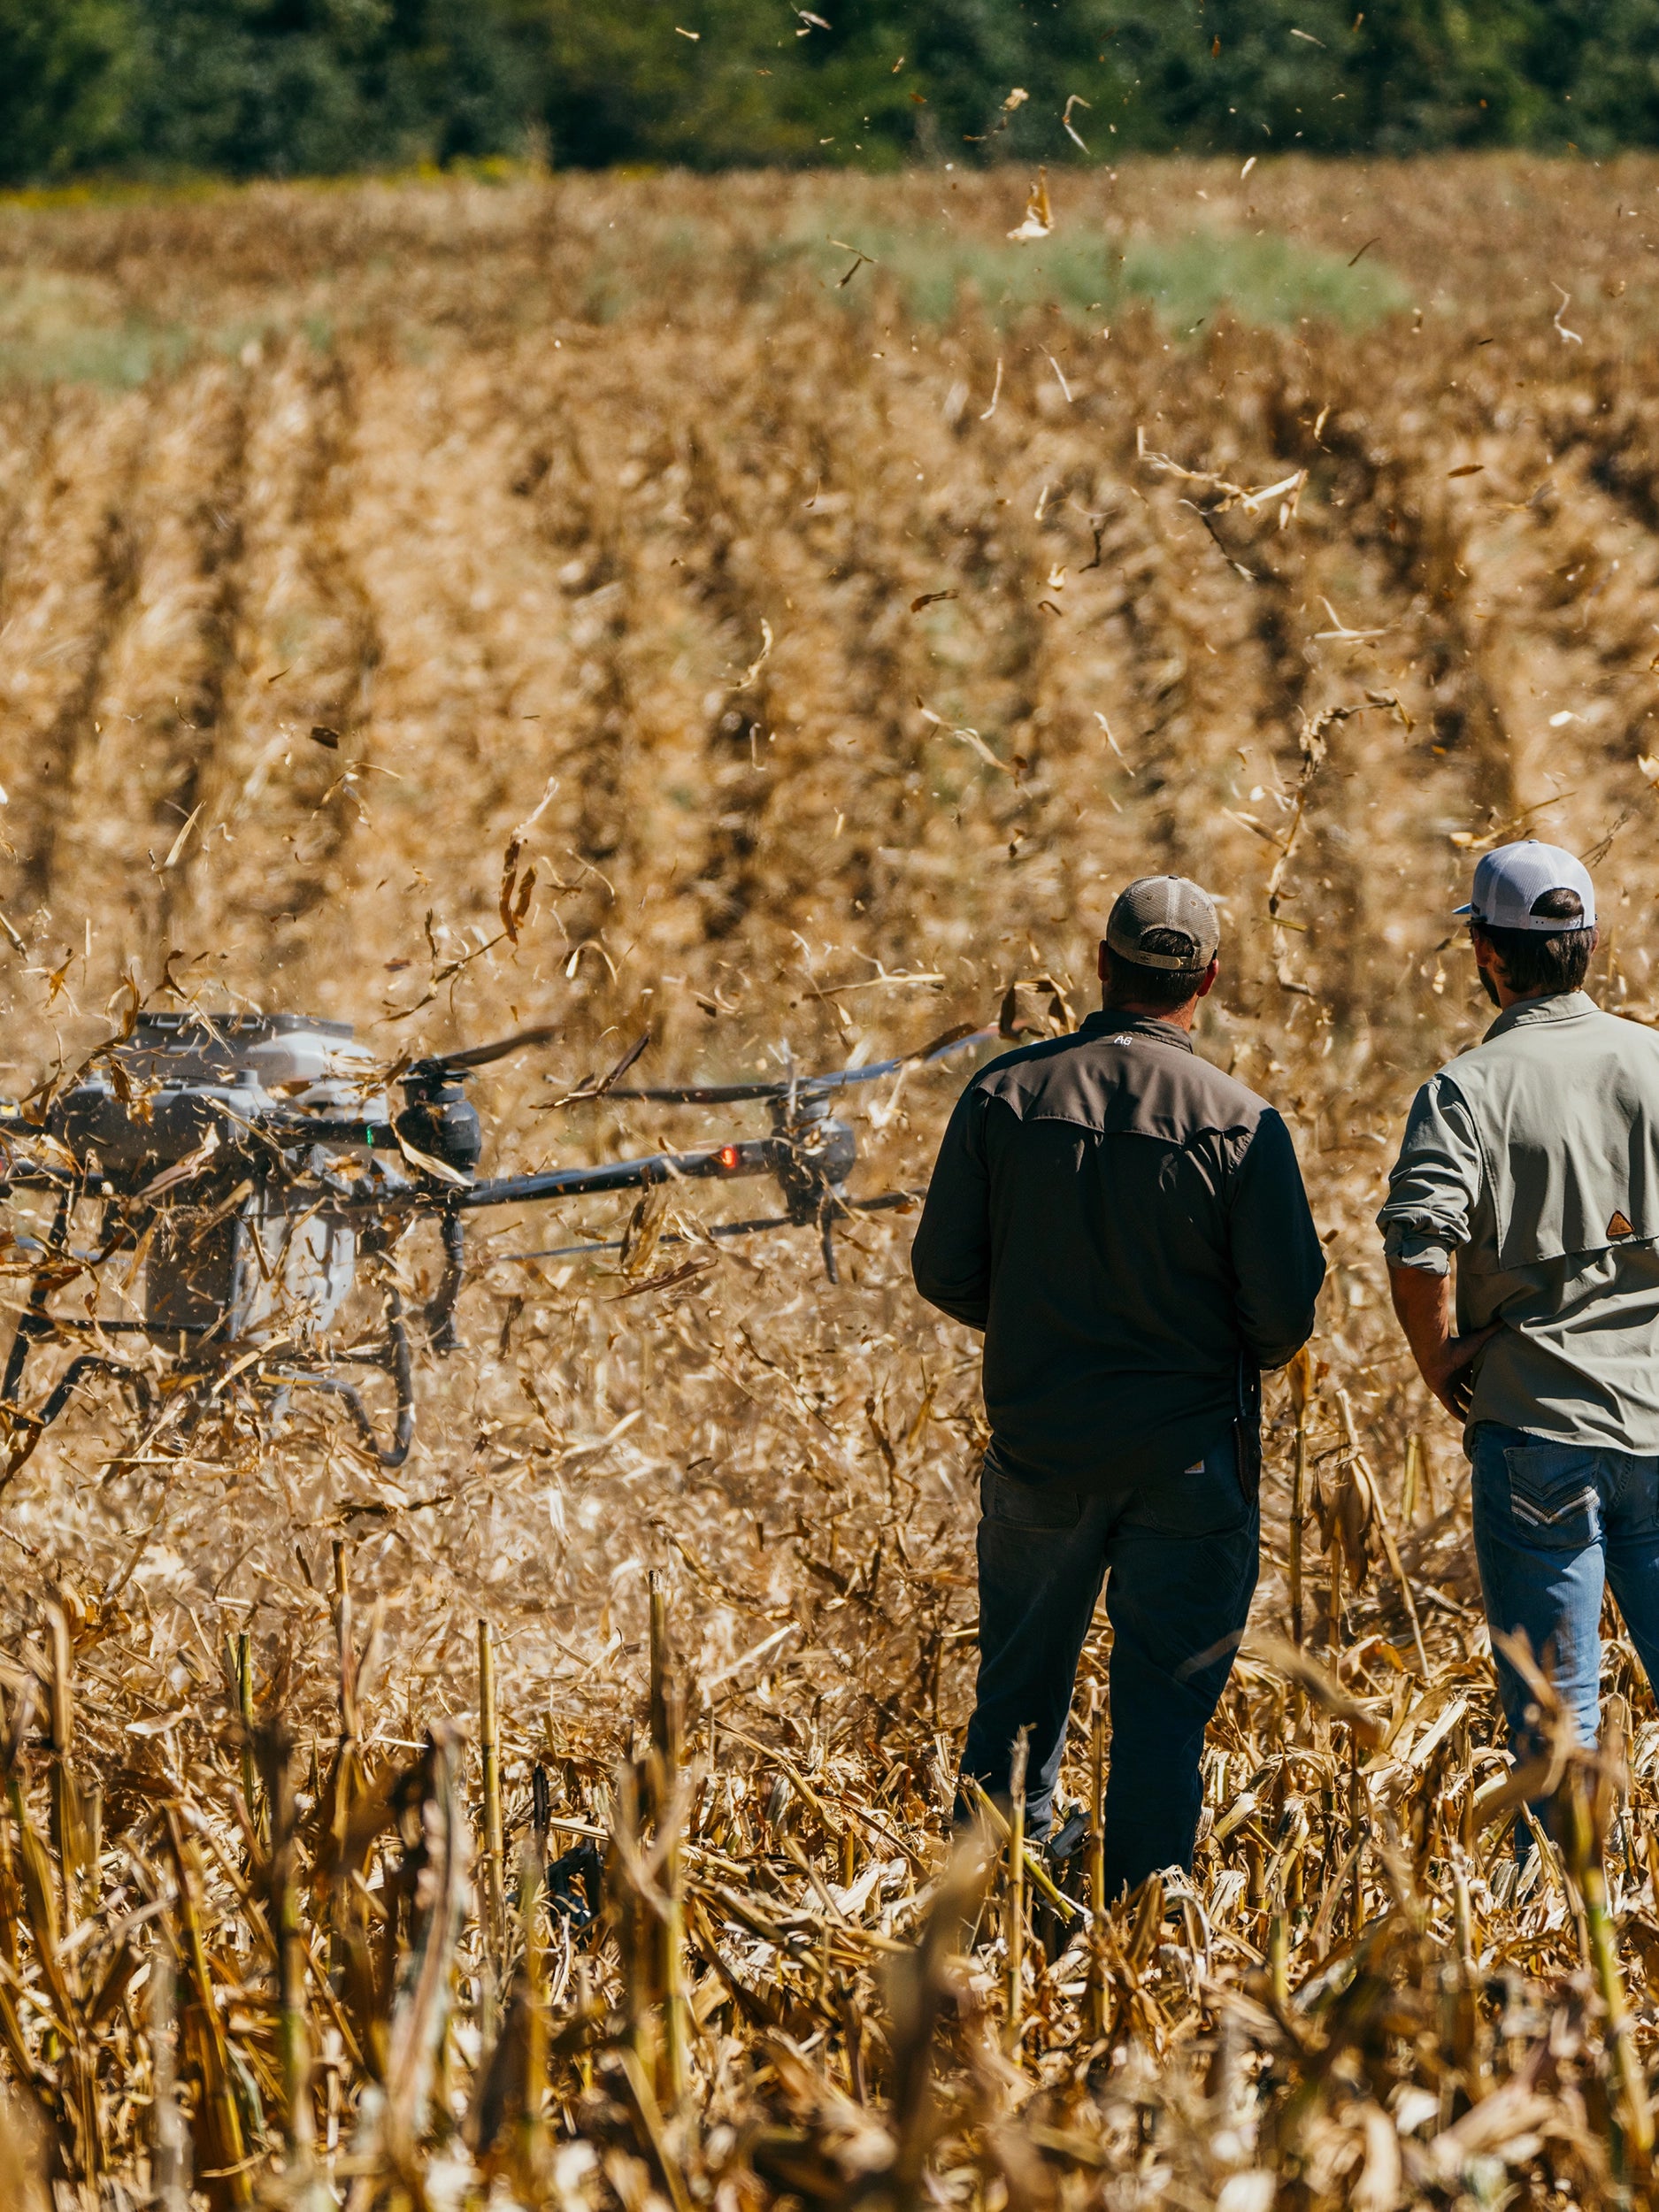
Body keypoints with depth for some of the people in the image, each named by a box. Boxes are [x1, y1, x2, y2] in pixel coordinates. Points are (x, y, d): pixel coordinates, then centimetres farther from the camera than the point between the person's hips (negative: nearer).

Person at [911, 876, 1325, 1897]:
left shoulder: (1005, 1093, -4)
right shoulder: (1239, 1122, -12)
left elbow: (945, 1271, -1)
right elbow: (1286, 1310, -11)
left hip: (1039, 1440, 3)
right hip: (1188, 1456, -3)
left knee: (1018, 1686, 19)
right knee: (1164, 1710, 4)